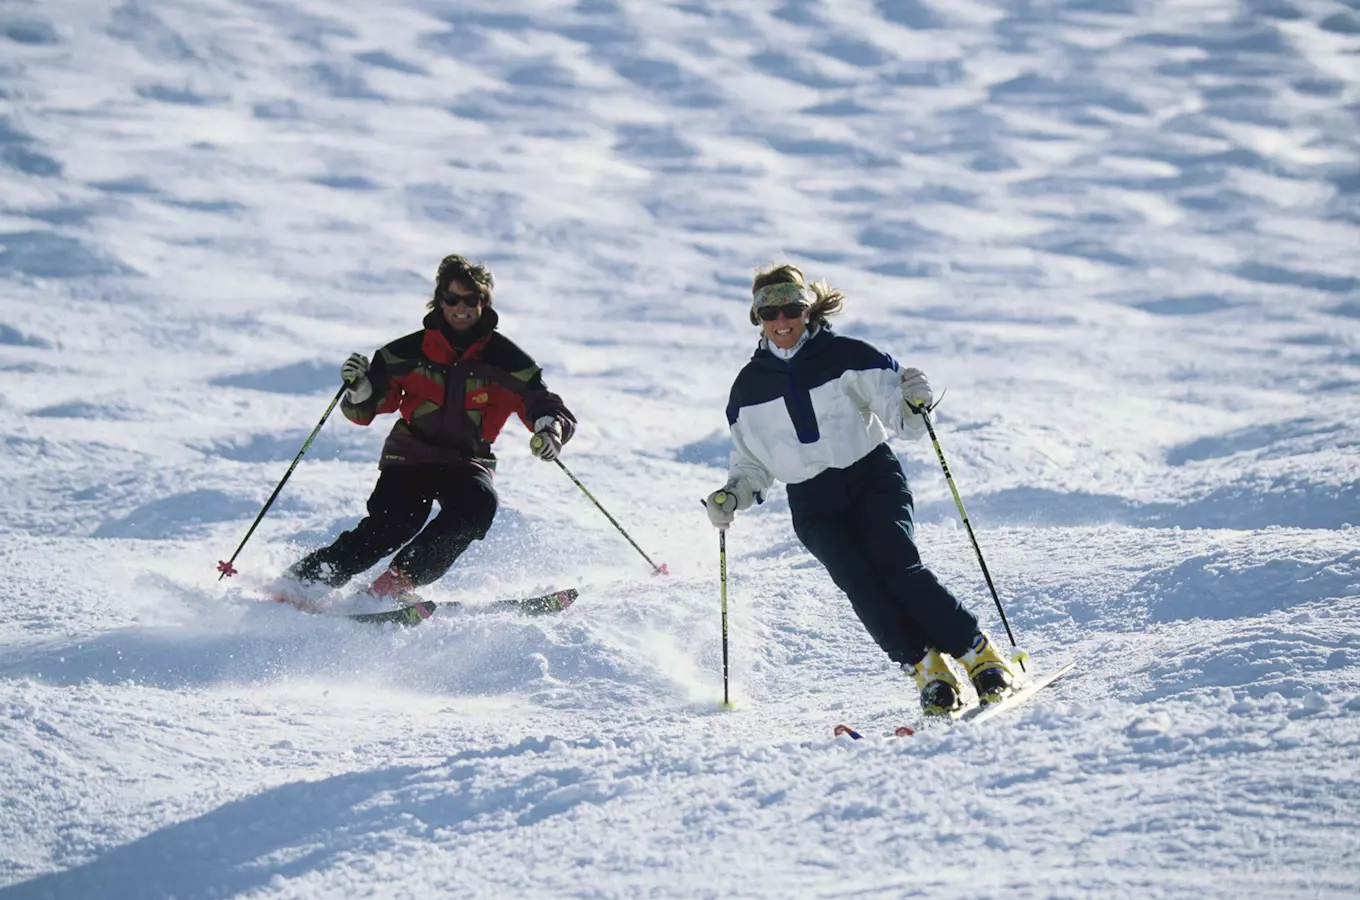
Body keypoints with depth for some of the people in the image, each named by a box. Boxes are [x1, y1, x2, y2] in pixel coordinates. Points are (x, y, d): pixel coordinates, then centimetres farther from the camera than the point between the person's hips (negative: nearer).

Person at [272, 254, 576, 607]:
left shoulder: (505, 360, -3)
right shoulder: (409, 351, -2)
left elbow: (550, 408, -3)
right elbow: (363, 412, 5)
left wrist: (550, 429, -27)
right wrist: (360, 389, -19)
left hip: (467, 462, 1)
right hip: (410, 455, -1)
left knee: (478, 503, -31)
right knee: (393, 522, -26)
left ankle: (396, 582, -27)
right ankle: (300, 581, -18)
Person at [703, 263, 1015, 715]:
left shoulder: (846, 356, -1)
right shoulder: (749, 387, 9)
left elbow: (901, 417, -5)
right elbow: (752, 464, 18)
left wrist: (914, 402, -26)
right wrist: (732, 496, -1)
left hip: (873, 478, -2)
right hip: (813, 504, 2)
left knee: (900, 567, -22)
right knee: (861, 585, -21)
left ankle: (981, 657, -15)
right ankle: (929, 671, -20)